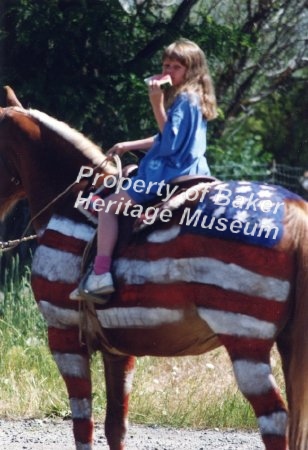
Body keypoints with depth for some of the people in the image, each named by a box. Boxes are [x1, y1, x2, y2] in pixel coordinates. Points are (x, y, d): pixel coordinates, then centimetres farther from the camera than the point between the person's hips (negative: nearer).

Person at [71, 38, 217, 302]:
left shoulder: (185, 100, -16)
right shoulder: (191, 98, 16)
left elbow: (171, 141, -22)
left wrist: (157, 104, -25)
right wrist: (130, 146, 24)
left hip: (172, 173, -11)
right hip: (190, 171, 11)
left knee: (109, 206, -10)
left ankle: (101, 274, -19)